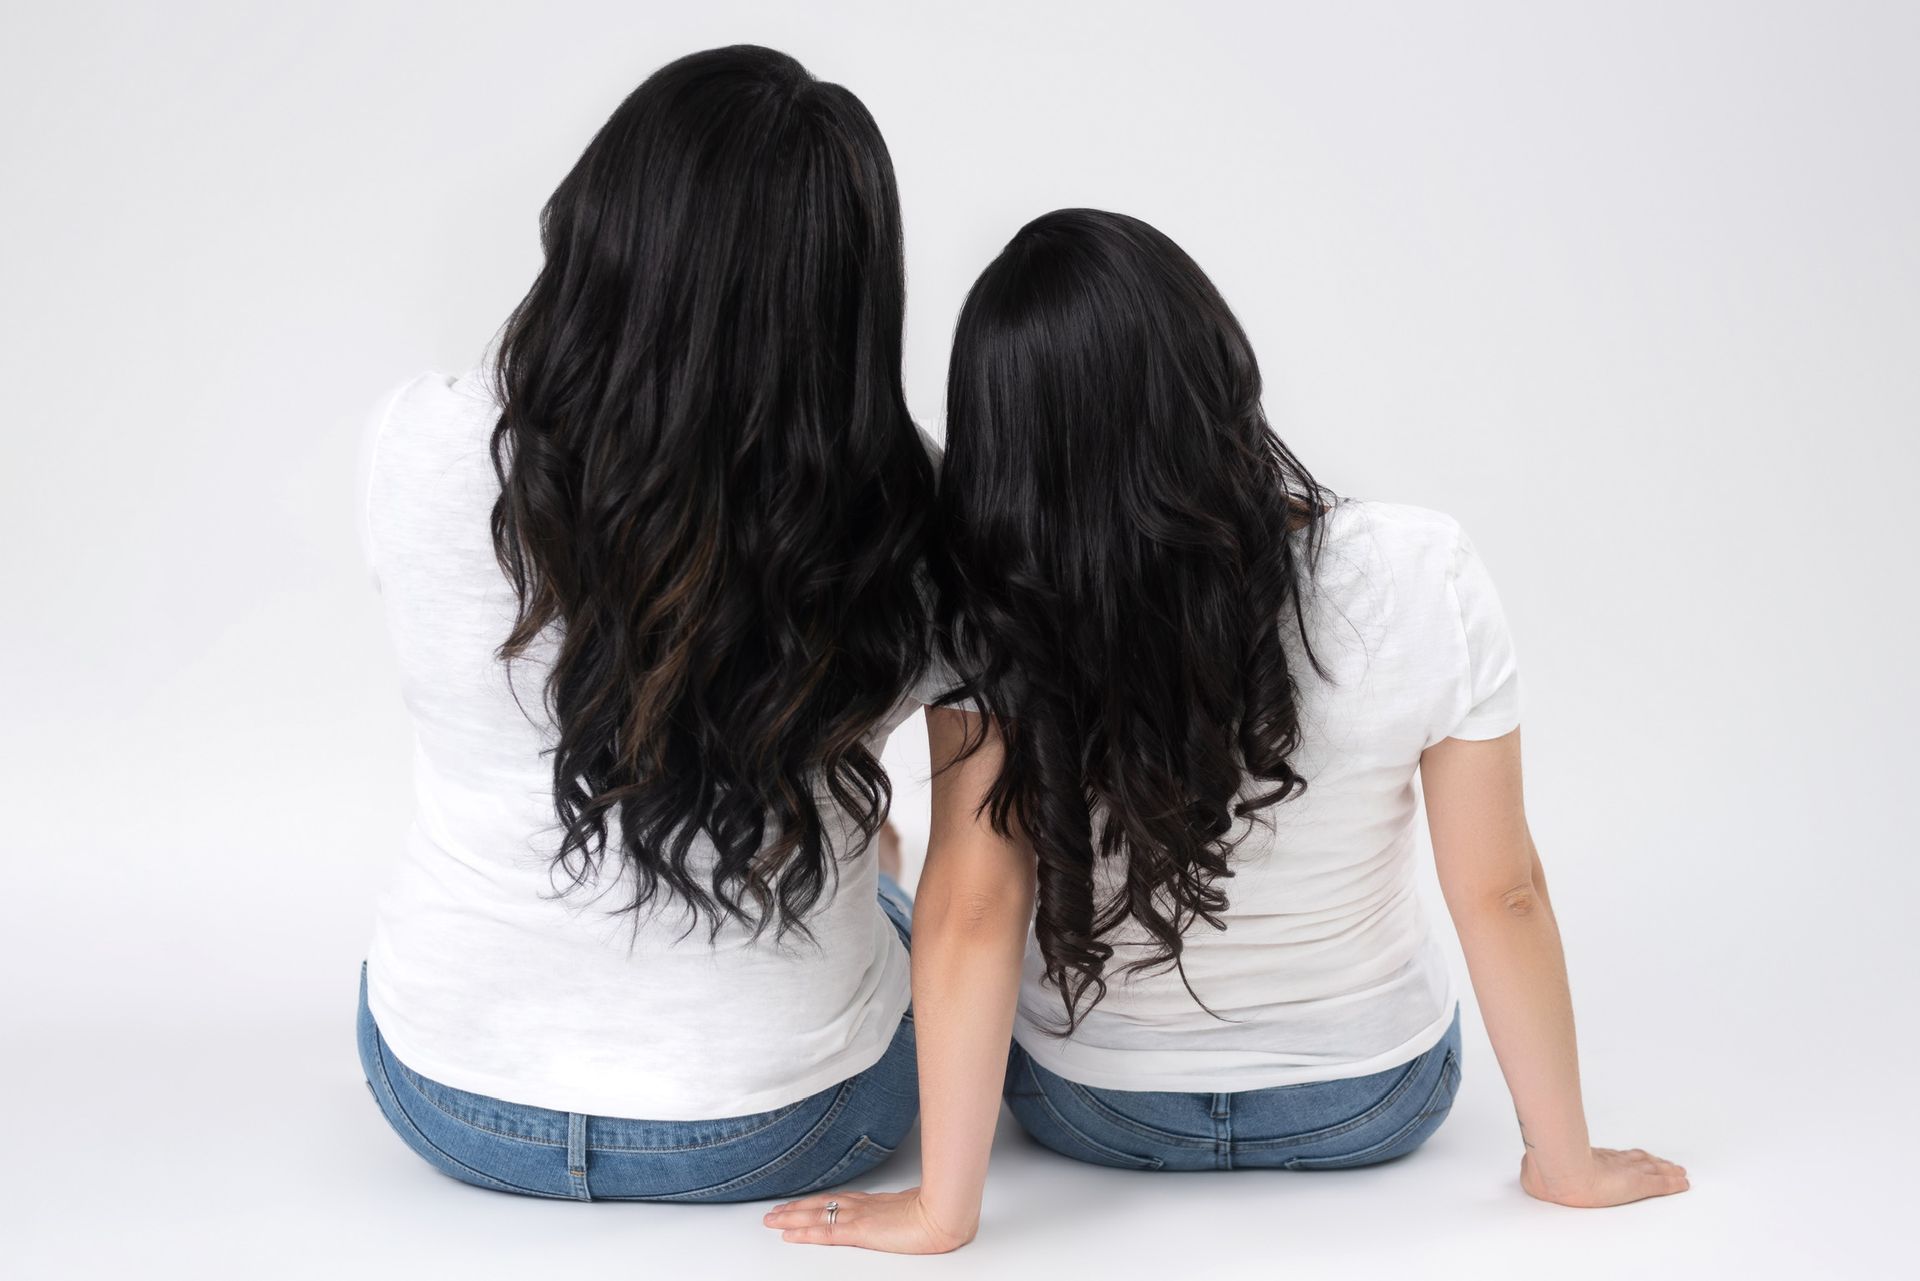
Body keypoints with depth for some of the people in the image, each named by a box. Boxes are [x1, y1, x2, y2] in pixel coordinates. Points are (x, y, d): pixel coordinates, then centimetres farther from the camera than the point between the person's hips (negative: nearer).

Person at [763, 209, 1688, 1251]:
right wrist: (1566, 1162, -4)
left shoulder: (995, 618, -27)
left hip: (1093, 1113, 0)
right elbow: (1500, 893, -18)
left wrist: (944, 1206, -14)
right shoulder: (1423, 577, -26)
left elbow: (975, 902, -23)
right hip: (1372, 1107, 1)